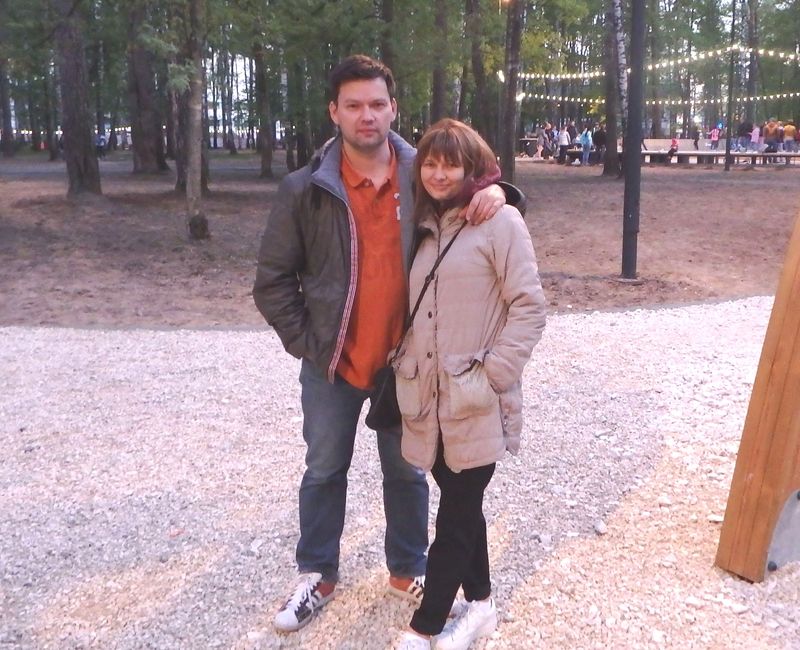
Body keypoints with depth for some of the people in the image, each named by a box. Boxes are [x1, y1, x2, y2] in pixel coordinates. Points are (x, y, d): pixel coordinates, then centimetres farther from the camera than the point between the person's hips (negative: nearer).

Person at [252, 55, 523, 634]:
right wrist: (307, 344, -8)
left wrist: (495, 191, -19)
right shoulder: (305, 189, -8)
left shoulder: (424, 175, -6)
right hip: (331, 365, 0)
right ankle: (318, 575, 35)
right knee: (324, 472, 15)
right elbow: (272, 281, -3)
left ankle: (408, 569, 38)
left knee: (406, 471, 16)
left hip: (404, 361, 1)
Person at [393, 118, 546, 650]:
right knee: (461, 503, 17)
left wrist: (491, 375, -14)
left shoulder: (499, 220, -6)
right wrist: (406, 364, 10)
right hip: (429, 396, 6)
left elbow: (529, 308, -10)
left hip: (477, 402, -6)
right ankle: (480, 602, 34)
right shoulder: (425, 227, 15)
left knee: (457, 513, 4)